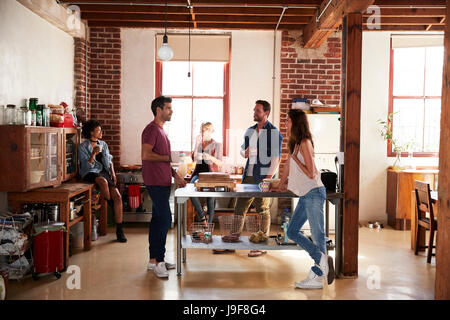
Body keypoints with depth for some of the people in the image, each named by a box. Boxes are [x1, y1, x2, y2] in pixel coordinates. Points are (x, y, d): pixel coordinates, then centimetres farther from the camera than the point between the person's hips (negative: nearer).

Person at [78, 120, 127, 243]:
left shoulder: (103, 144, 15)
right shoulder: (83, 147, -1)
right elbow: (87, 166, -9)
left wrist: (112, 172, 5)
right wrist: (93, 154, -23)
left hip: (104, 172, 5)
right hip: (90, 174, -5)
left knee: (117, 196, -16)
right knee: (103, 181, -40)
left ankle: (119, 230, -11)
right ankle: (111, 205, -11)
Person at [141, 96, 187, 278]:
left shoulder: (161, 130, 20)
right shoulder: (152, 129, -11)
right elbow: (146, 155, -23)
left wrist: (175, 176, 17)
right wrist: (169, 157, -14)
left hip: (163, 182, 10)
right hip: (156, 182, -10)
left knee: (158, 220, 11)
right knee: (164, 219, -11)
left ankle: (154, 259, 18)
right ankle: (158, 261, -6)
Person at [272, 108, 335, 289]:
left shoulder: (304, 143, -12)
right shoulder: (295, 144, 15)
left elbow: (311, 173, -16)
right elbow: (288, 166, 27)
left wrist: (295, 157, -10)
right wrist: (280, 187, 34)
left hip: (314, 193, -10)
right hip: (305, 195, 10)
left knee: (317, 235, -4)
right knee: (292, 232, 9)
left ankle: (317, 277, 2)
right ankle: (322, 259, 9)